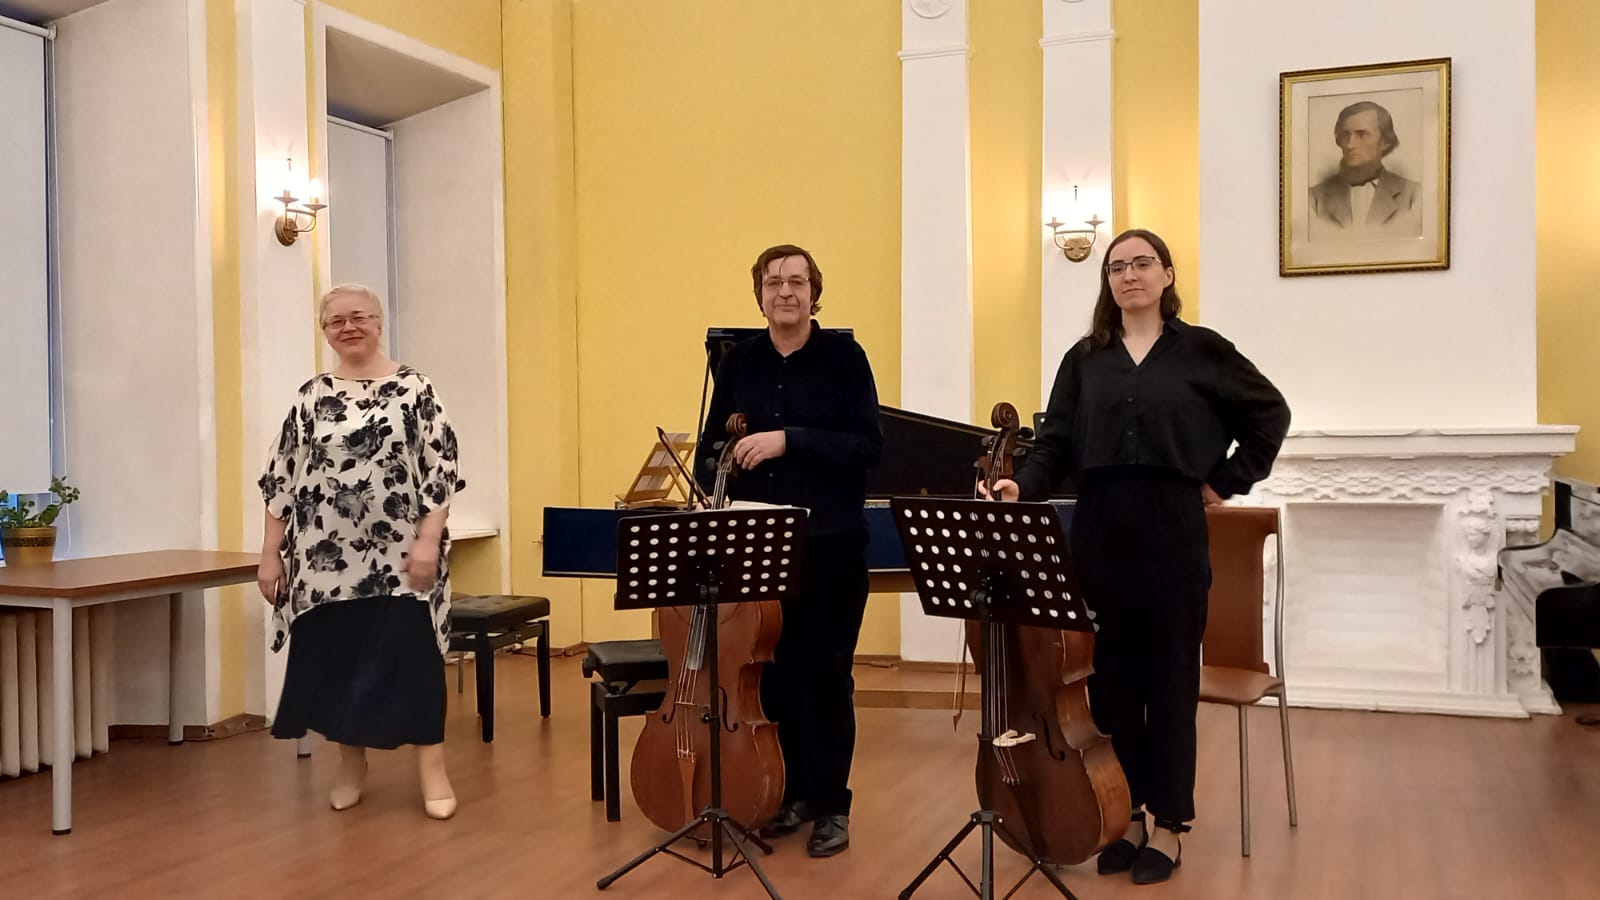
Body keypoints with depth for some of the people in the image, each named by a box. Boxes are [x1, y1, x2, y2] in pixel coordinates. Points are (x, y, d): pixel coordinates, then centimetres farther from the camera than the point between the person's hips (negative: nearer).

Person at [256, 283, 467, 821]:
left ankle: (432, 768, 9)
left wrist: (428, 540, -13)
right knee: (335, 659, 8)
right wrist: (270, 553, 4)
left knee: (411, 655, -1)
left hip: (399, 555, -3)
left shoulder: (414, 389, 0)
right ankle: (351, 763, 26)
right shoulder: (311, 398, 9)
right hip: (326, 558, 3)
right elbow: (281, 480, 8)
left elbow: (442, 473, -4)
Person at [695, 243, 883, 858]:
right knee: (773, 671, 9)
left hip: (830, 544, -3)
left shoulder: (843, 356, -4)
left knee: (825, 673, 2)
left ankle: (831, 803, 16)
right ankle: (788, 793, 25)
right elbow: (713, 443, 13)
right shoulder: (738, 362, 7)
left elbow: (868, 444, -12)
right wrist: (713, 485, -6)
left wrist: (790, 440, -20)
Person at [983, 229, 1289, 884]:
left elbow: (1270, 413, 9)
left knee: (1170, 676, 4)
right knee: (1111, 678, 6)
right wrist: (1023, 486, -15)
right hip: (1100, 532, 2)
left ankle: (1168, 824, 16)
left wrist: (1228, 481, 3)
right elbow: (1056, 442, 2)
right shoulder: (1084, 359, 10)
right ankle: (1127, 814, 20)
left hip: (1173, 531, -2)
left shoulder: (1200, 349, 4)